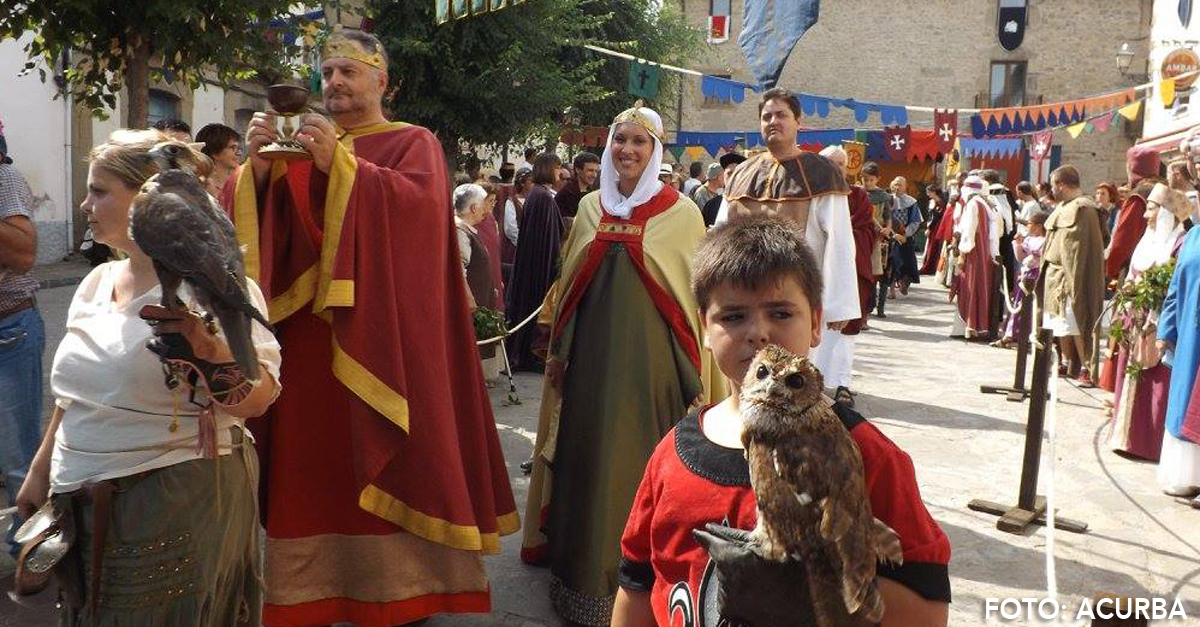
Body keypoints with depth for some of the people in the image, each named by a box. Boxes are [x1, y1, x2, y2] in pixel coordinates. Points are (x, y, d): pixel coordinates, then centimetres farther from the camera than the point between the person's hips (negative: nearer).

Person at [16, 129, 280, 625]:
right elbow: (74, 396, 20)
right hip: (85, 507, 7)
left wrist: (210, 351, -38)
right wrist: (40, 472, 21)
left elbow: (257, 400, -21)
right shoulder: (96, 283, 9)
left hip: (178, 507, -7)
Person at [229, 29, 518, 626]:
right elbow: (256, 221, 5)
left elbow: (418, 201, -18)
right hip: (311, 332, 4)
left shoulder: (414, 144, 3)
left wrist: (339, 165, -24)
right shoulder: (307, 145, 16)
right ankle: (312, 577, 16)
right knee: (313, 458, 5)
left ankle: (398, 577, 11)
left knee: (387, 460, -1)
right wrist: (259, 164, -12)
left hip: (382, 336, -4)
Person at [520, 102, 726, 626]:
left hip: (651, 359, -4)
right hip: (591, 356, 4)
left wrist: (694, 374, -7)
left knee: (644, 460, 2)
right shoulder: (590, 208, 11)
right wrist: (558, 350, 12)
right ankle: (586, 569, 25)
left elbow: (697, 294, -3)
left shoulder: (680, 213, -2)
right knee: (586, 458, 9)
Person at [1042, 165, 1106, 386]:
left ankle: (1086, 368, -2)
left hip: (1069, 274, -9)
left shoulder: (1080, 208, -16)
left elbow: (1077, 248, -21)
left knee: (1074, 323, -7)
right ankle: (1070, 364, 25)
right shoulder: (1065, 206, 14)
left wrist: (1070, 281, -24)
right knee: (1060, 323, 14)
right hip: (1055, 273, 9)